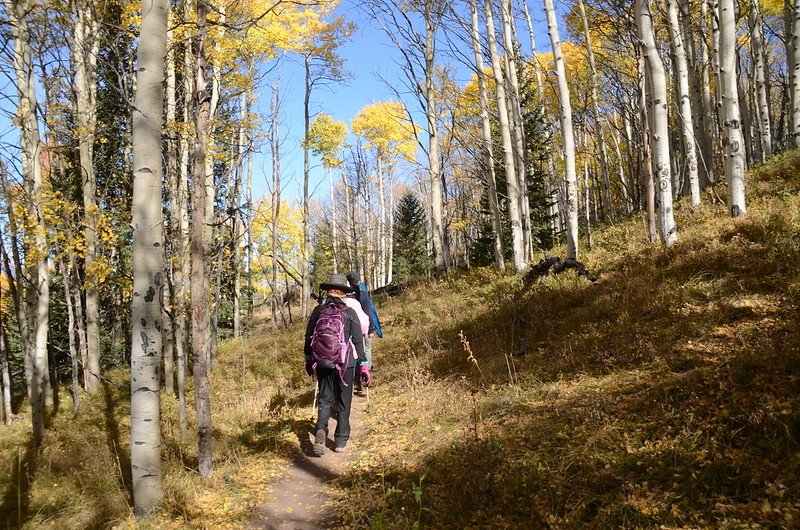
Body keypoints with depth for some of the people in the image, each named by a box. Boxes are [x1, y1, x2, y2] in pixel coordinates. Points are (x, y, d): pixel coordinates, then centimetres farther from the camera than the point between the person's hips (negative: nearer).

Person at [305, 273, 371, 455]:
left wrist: (308, 360, 20)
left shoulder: (318, 311, 1)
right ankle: (341, 441, 15)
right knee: (344, 402, 11)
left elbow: (309, 337, 8)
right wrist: (364, 366, 0)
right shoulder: (349, 312, -6)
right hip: (345, 364, -2)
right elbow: (358, 341, -6)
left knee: (325, 400, 12)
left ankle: (321, 430, -12)